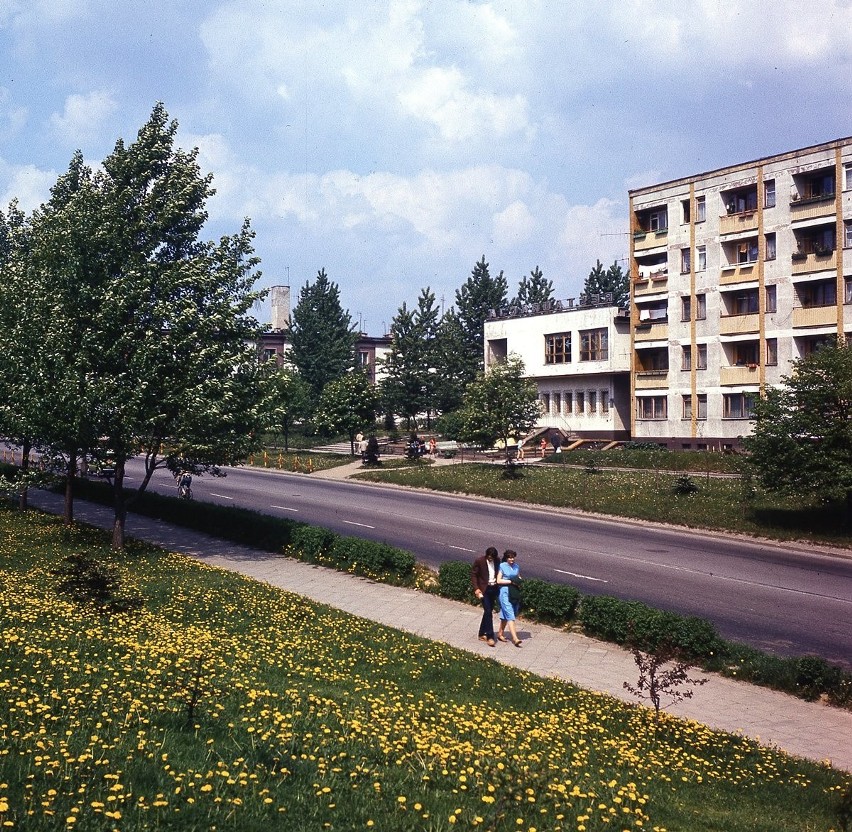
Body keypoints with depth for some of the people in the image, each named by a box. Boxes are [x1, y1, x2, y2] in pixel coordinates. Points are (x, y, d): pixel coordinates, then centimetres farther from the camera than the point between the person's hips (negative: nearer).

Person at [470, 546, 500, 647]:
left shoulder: (497, 560, 0)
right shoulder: (479, 561, -13)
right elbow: (473, 574, -6)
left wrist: (498, 587, 5)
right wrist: (476, 588, -14)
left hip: (494, 588, 5)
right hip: (484, 589, -5)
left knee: (488, 611, 12)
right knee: (488, 612, -11)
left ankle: (482, 634, 25)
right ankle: (490, 636, -8)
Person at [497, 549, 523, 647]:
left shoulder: (516, 567, 10)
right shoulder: (502, 566, -5)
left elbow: (519, 578, 21)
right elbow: (498, 581, -8)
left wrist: (518, 581, -2)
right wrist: (511, 581, -13)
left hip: (514, 593, 6)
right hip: (505, 592, -6)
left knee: (505, 615, 14)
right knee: (510, 616, -11)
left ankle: (500, 633, 28)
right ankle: (515, 638, -17)